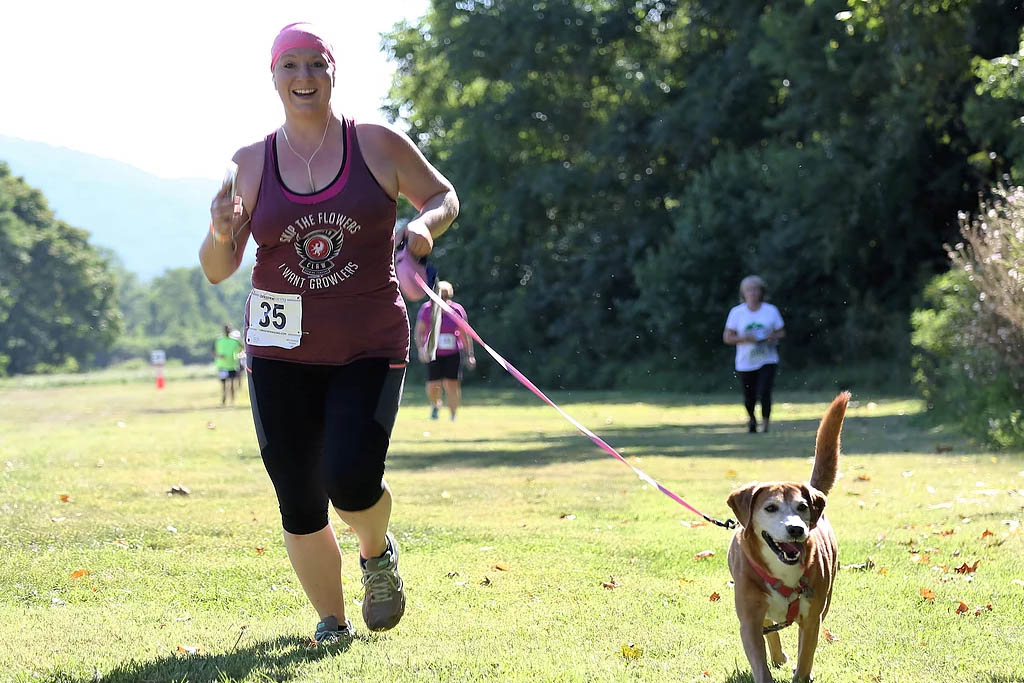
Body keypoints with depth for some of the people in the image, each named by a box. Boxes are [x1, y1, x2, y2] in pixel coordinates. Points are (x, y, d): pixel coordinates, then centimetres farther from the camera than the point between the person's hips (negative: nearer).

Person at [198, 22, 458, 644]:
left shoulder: (378, 144, 0)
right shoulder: (250, 164, 4)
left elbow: (444, 196, 13)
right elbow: (217, 271, 6)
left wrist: (425, 224, -10)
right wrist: (221, 233, -16)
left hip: (371, 349, -2)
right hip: (282, 353, 2)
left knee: (351, 481, -18)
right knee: (299, 505, 1)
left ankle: (378, 552, 17)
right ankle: (331, 619, 23)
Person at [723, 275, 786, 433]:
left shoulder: (771, 311, 0)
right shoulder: (736, 312, -1)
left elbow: (781, 333, 8)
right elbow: (727, 337, -1)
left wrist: (773, 337, -15)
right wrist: (744, 338, -19)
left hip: (767, 361, -1)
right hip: (745, 363, 1)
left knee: (764, 394, -18)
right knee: (749, 398, 11)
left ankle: (765, 425, -2)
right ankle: (751, 419, 43)